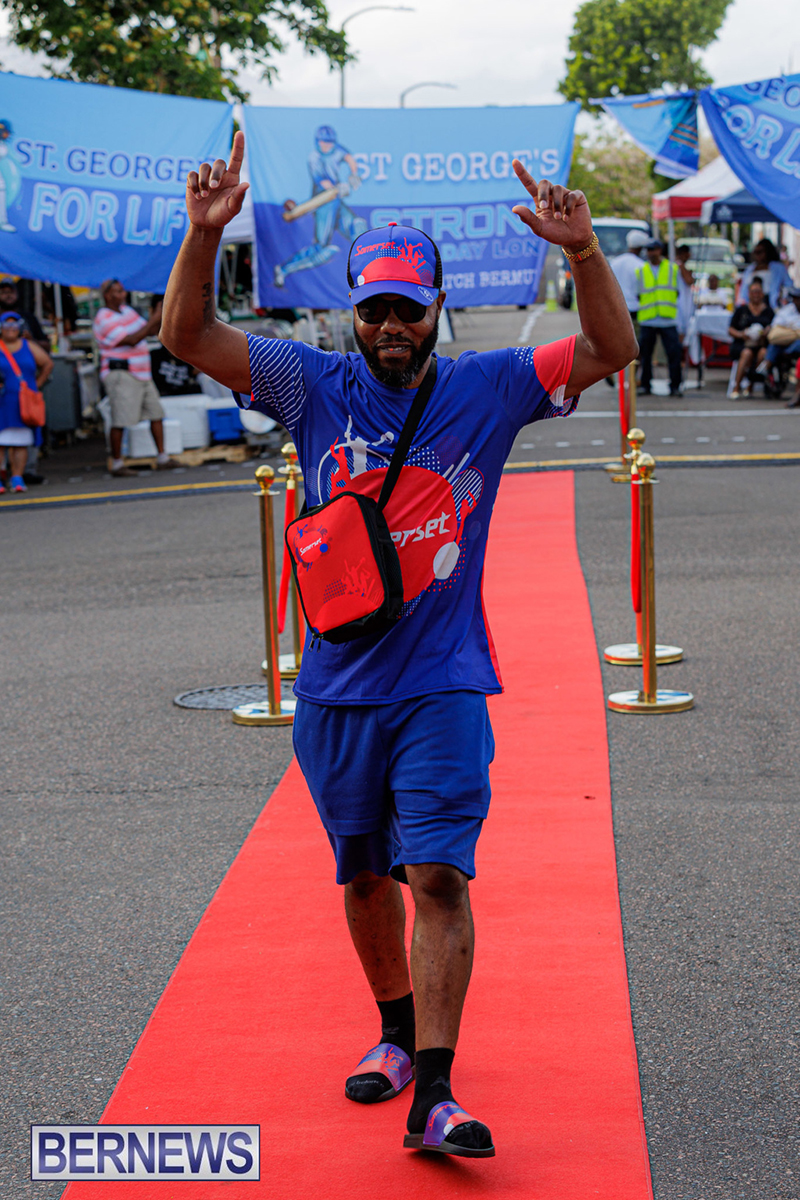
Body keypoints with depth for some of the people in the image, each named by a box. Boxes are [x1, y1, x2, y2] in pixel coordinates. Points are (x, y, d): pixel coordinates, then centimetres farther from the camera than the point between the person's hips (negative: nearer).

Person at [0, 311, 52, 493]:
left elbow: (47, 363, 18)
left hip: (24, 402, 2)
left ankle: (17, 478, 4)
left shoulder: (29, 346, 10)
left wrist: (37, 383, 10)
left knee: (21, 443, 1)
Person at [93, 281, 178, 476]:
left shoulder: (127, 310, 15)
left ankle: (162, 458, 11)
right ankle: (117, 464, -3)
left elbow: (151, 331, 18)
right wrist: (153, 319, -19)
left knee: (156, 414, 7)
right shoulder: (105, 319, -13)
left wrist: (158, 316, 0)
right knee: (120, 421, -8)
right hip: (121, 374, -9)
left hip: (141, 374, 9)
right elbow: (132, 340, -22)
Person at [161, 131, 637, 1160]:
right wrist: (204, 232, -21)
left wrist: (582, 250, -22)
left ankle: (435, 1095, -11)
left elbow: (610, 349, -5)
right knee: (363, 877, 14)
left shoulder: (486, 389, 1)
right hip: (336, 689, 3)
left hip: (443, 686, -2)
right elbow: (188, 336, -5)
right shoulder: (314, 387, 2)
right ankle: (397, 1033, 36)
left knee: (437, 875, -11)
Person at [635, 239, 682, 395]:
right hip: (647, 322, 1)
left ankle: (675, 386, -2)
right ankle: (645, 386, 13)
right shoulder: (640, 271, 11)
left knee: (674, 353, -8)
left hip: (668, 321, -1)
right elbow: (636, 295, 13)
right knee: (645, 354, 3)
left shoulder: (673, 269, 10)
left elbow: (680, 292, 13)